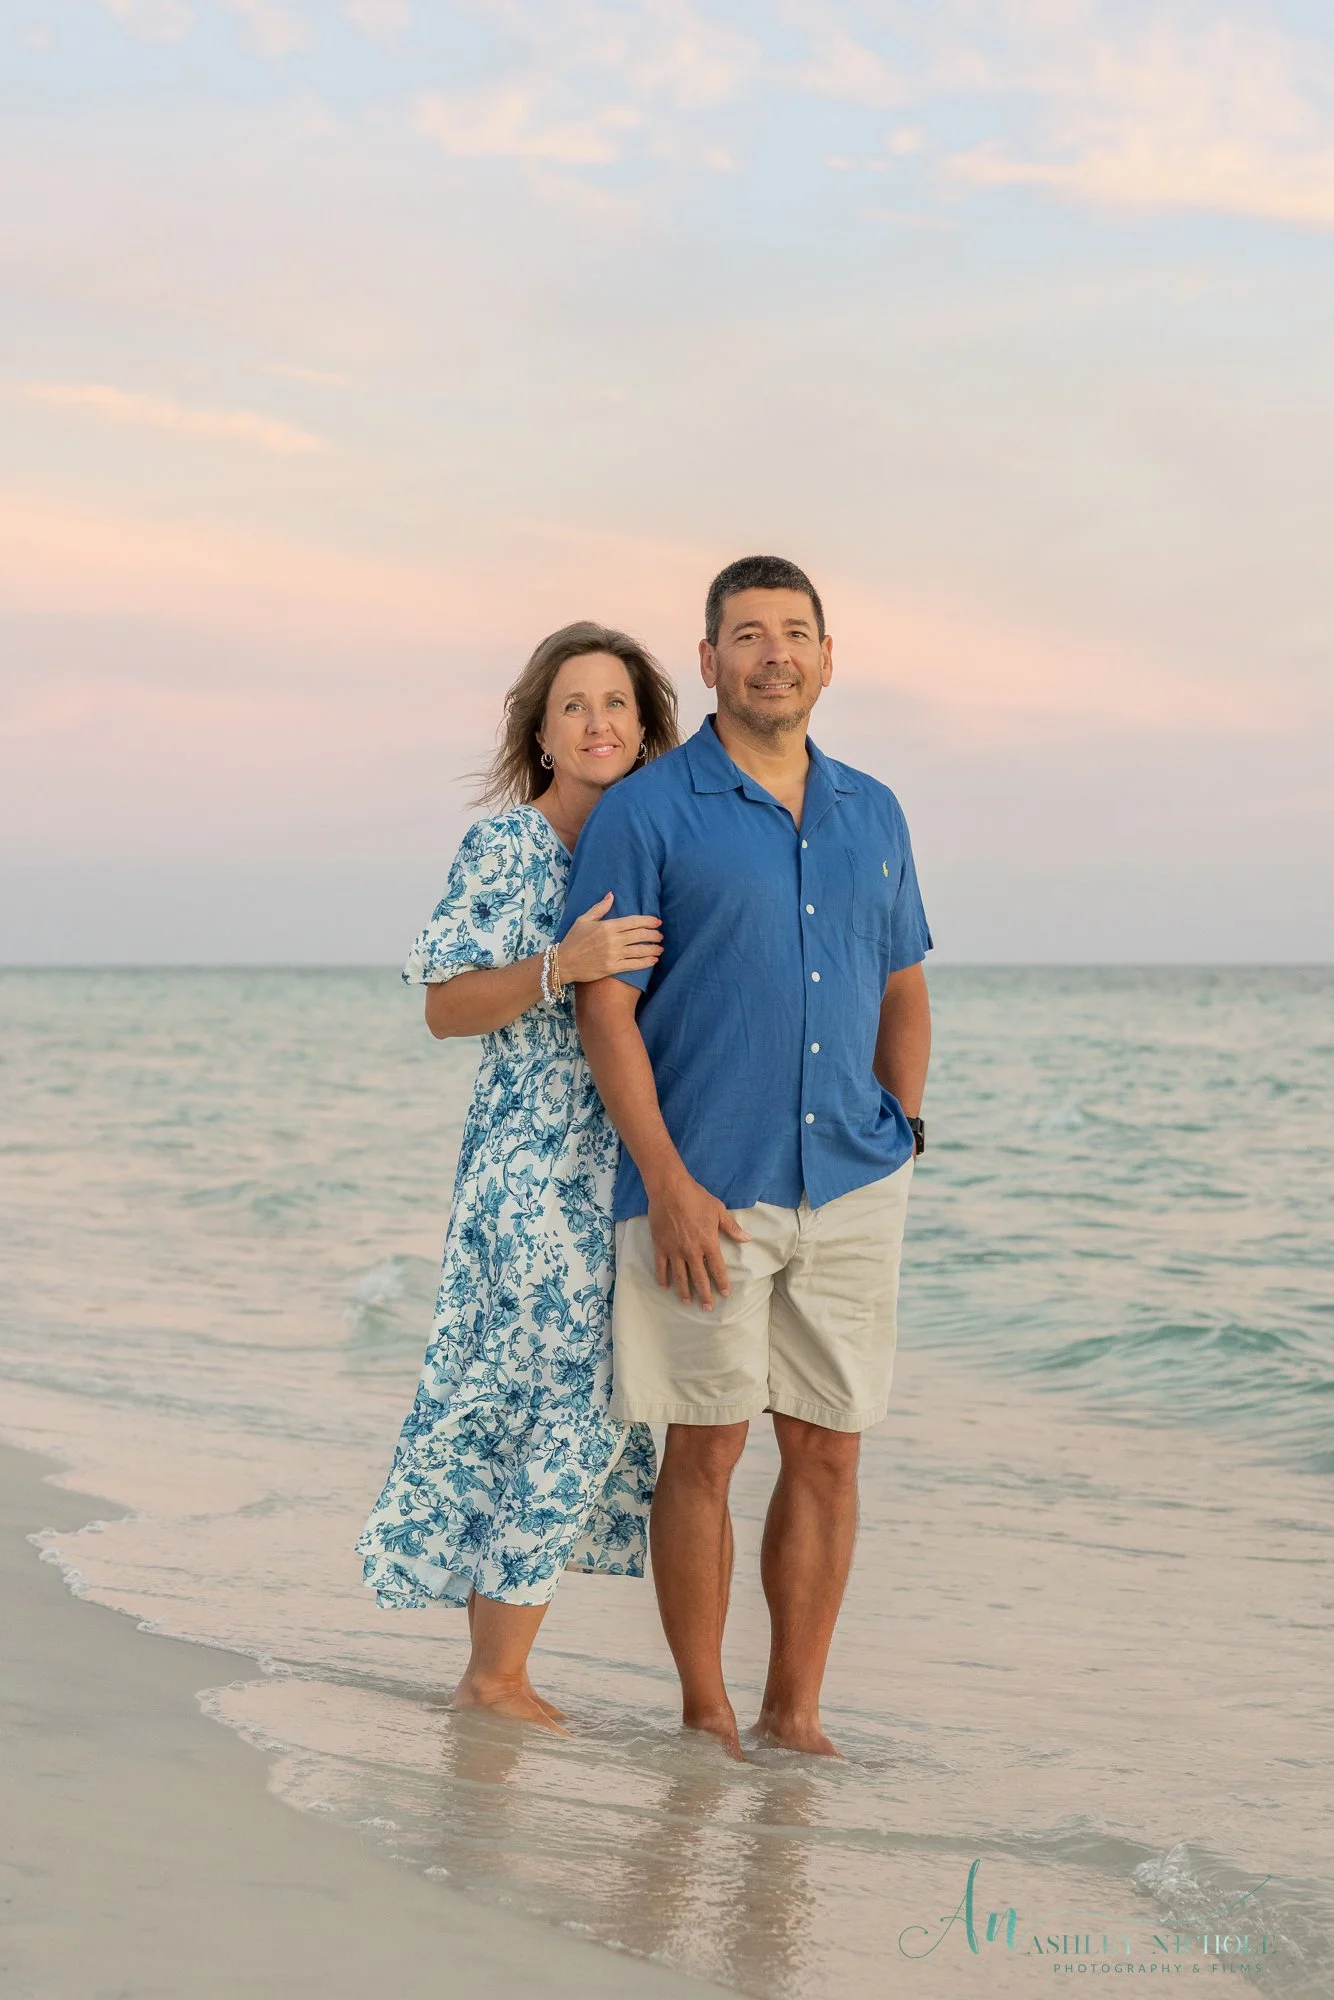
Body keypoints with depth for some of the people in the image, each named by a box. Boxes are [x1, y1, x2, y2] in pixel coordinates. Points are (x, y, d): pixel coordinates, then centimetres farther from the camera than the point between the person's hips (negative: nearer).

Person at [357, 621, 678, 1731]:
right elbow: (445, 1007, -9)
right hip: (533, 1167, -7)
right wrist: (562, 967, -22)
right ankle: (496, 1675, 4)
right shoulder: (504, 845, -6)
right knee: (551, 1400, -7)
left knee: (576, 1408, 7)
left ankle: (497, 1669, 15)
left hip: (632, 1162, 7)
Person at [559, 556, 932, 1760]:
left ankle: (795, 1716, 17)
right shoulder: (647, 814, -4)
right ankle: (706, 1721, 14)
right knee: (705, 1449, 1)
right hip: (708, 1195, -4)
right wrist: (668, 1185, -14)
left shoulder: (873, 814, 12)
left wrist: (901, 1137, 8)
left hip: (853, 1193, 5)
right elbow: (605, 1008, -8)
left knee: (828, 1451, 6)